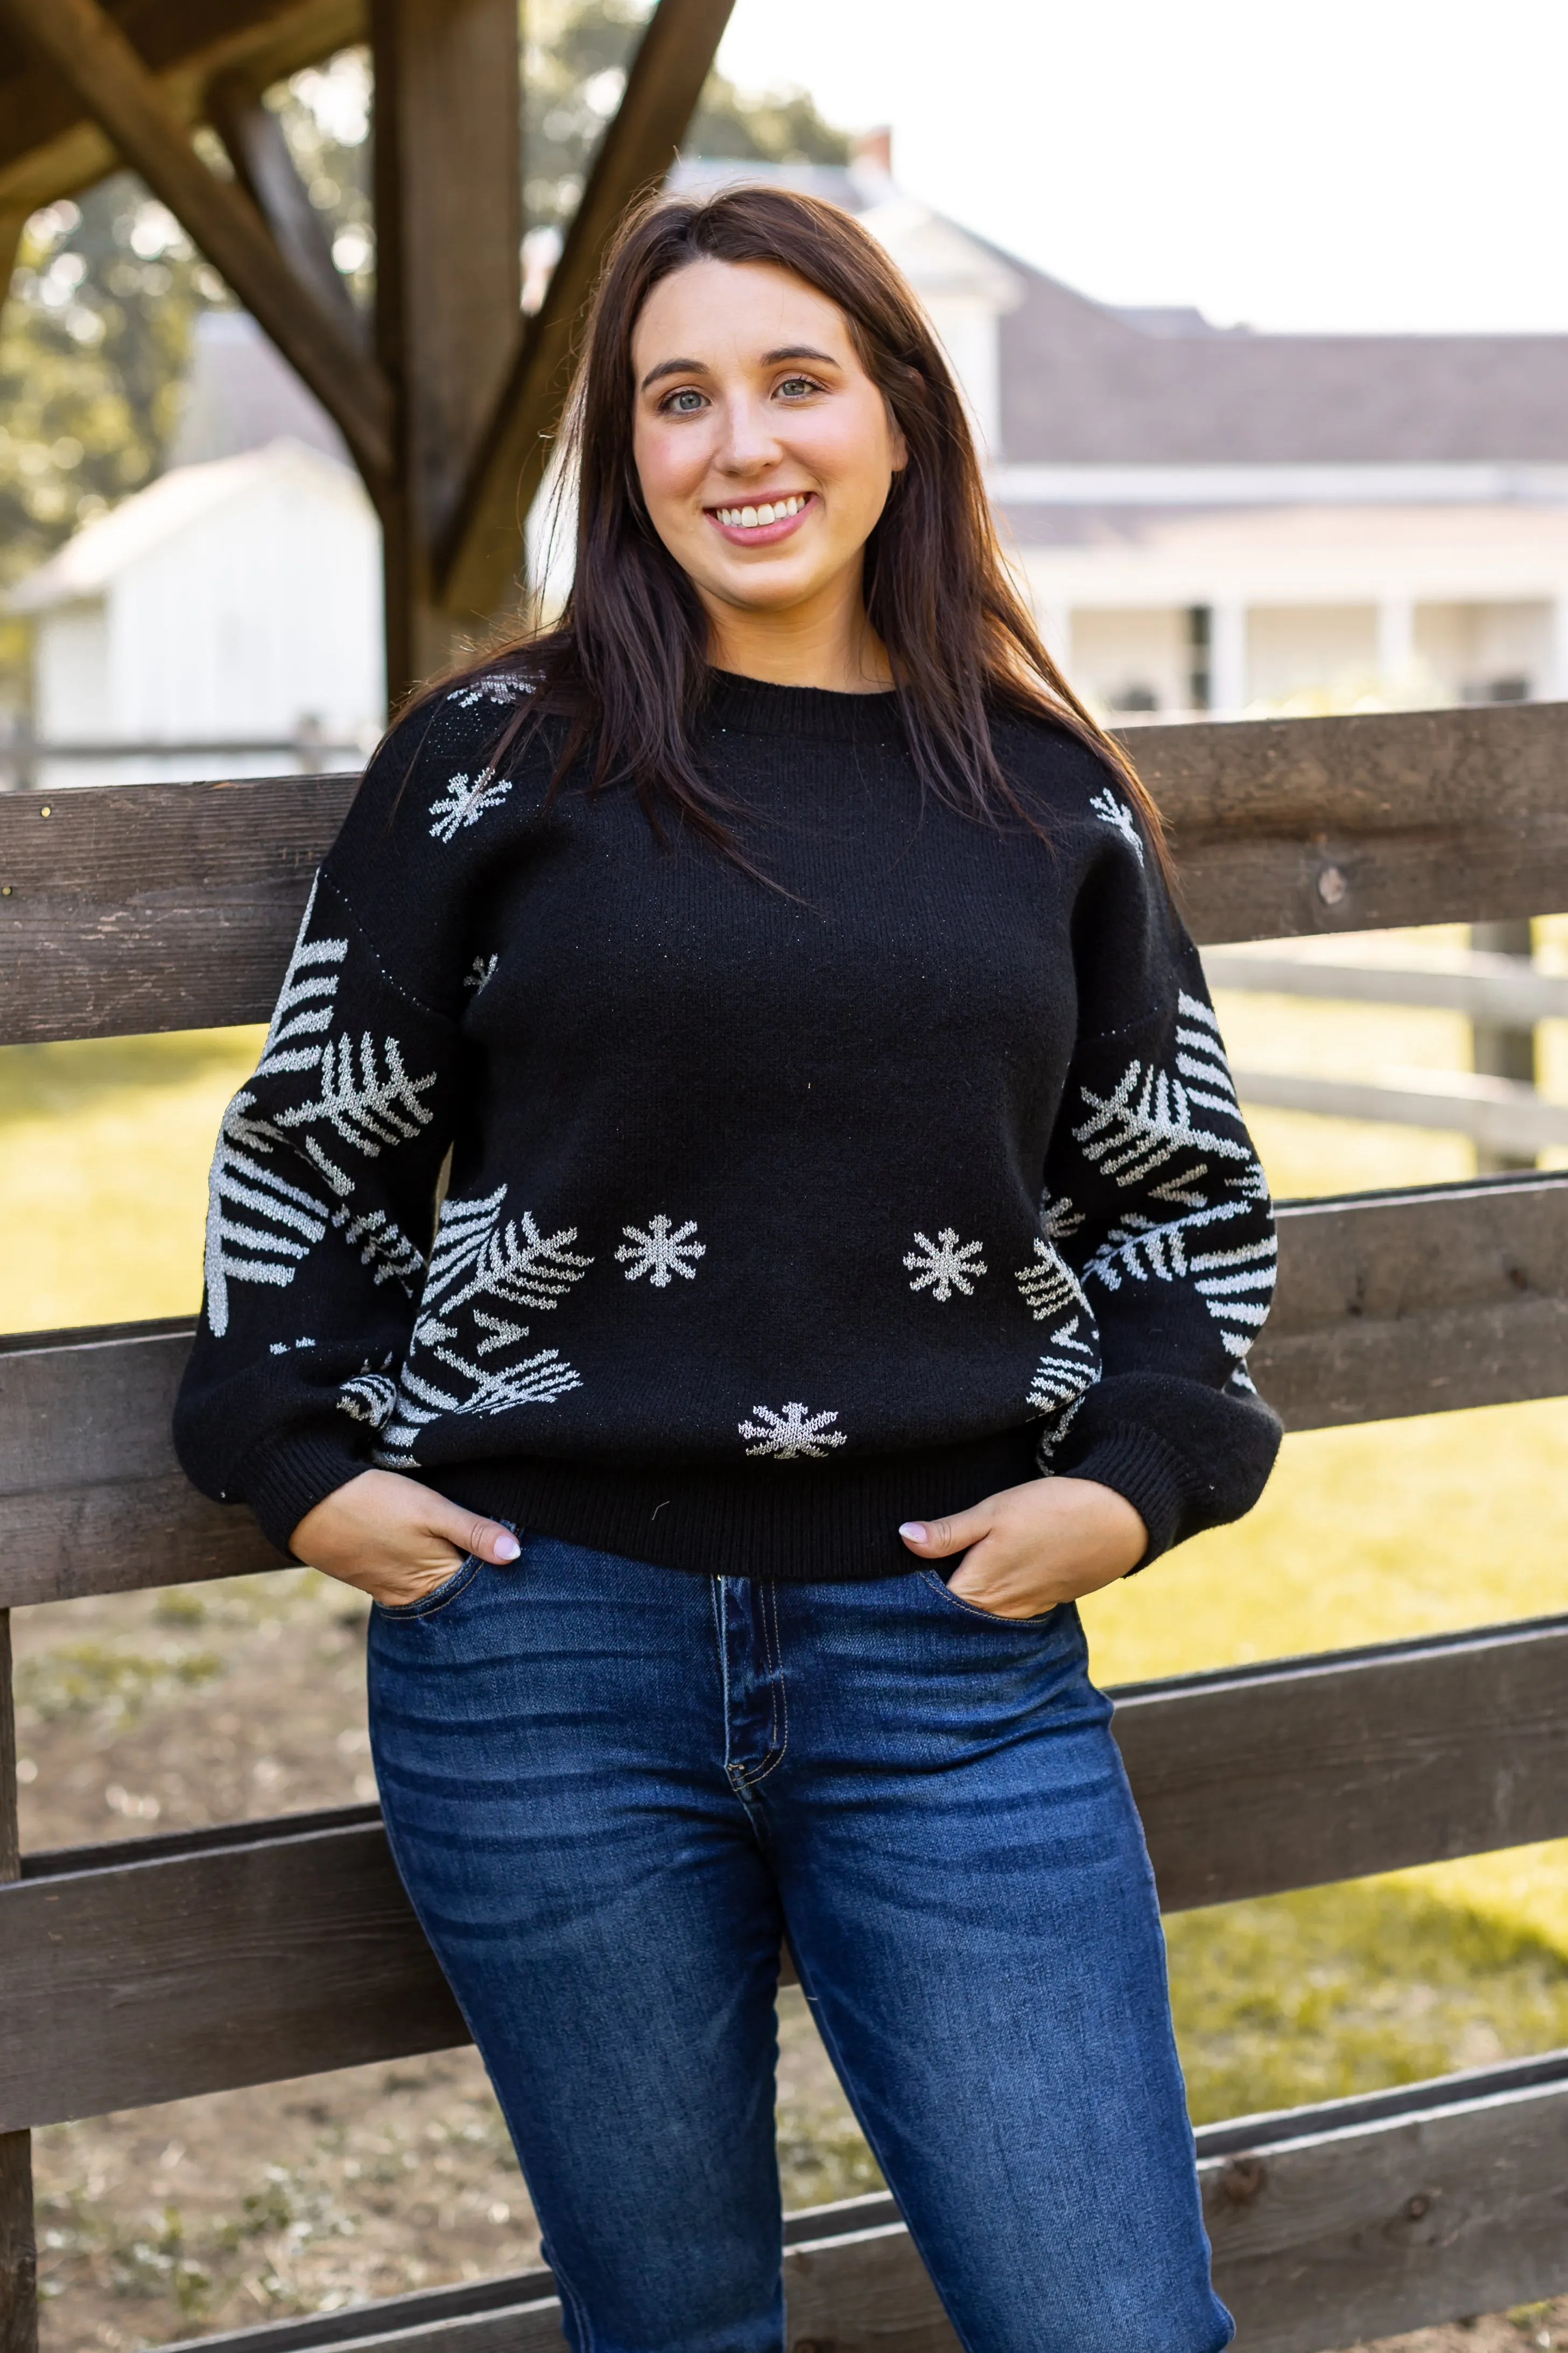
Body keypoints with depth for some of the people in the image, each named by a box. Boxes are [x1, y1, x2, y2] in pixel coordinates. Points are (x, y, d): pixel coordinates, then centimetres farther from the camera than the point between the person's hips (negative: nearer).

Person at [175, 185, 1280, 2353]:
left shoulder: (1048, 796, 8)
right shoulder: (498, 759, 3)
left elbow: (1192, 1191, 16)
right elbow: (309, 1138, 10)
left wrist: (1134, 1474, 1)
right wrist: (301, 1454, -1)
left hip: (950, 1652, 1)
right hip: (549, 1644, -1)